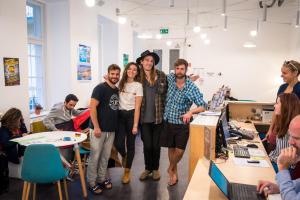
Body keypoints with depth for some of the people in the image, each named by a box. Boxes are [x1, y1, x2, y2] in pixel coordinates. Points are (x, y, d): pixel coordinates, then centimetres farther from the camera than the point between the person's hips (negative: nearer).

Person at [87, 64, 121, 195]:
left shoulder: (117, 90, 10)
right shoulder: (100, 88, -11)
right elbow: (92, 107, -17)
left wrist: (116, 125, 12)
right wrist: (96, 127, -20)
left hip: (111, 129, 7)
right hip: (98, 129, -6)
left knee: (105, 156, 15)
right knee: (95, 156, 3)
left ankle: (102, 179, 29)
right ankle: (92, 183, 16)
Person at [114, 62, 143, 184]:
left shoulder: (138, 86, -4)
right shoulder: (121, 83, 8)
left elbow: (137, 107, -9)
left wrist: (135, 125, -13)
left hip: (131, 115, -3)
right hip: (120, 115, 3)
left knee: (130, 144, 5)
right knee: (118, 143, -4)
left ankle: (127, 172, 23)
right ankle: (124, 156, 34)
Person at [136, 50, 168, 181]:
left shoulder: (161, 75, -1)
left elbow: (167, 93, 3)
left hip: (158, 116, 0)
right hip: (144, 117, 0)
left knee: (156, 145, 10)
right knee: (147, 145, 8)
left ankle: (155, 169, 31)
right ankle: (147, 168, 30)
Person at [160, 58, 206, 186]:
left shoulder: (192, 87, -15)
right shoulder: (170, 78, -4)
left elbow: (202, 106, -19)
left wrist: (190, 112, -35)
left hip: (182, 123, -3)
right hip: (168, 121, 3)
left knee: (179, 150, -3)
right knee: (171, 148, 13)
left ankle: (171, 168, 29)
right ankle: (174, 174, 34)